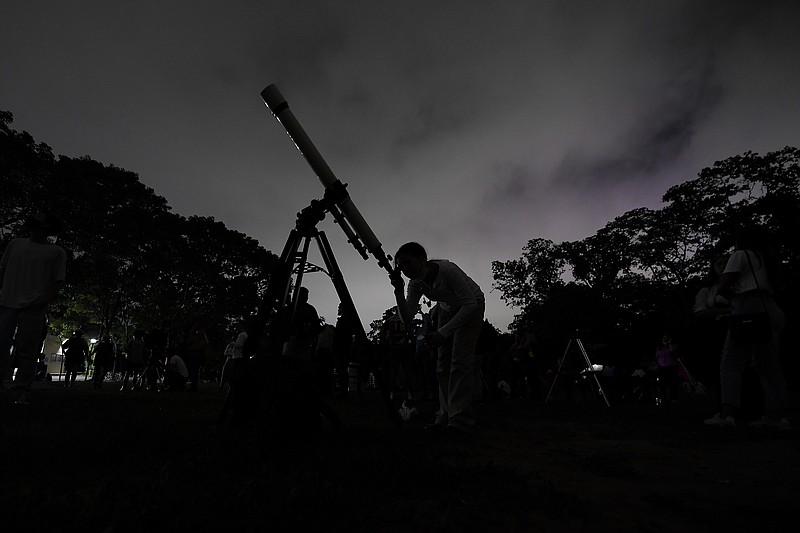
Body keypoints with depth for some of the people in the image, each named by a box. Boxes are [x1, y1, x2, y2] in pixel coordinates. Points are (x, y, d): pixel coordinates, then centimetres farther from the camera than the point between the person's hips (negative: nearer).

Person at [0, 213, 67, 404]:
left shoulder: (57, 252, 7)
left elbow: (58, 282, 2)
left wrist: (45, 300, -10)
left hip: (33, 309, -3)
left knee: (27, 353, 1)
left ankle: (22, 394, 6)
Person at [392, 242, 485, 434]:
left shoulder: (447, 270, -35)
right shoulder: (416, 283, -15)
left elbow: (471, 304, -32)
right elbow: (407, 319, -16)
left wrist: (444, 332, -35)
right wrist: (399, 291, -30)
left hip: (471, 307, -6)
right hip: (448, 310, 7)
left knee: (460, 361, -17)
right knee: (443, 364, 1)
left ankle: (460, 419, -11)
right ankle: (445, 416, 9)